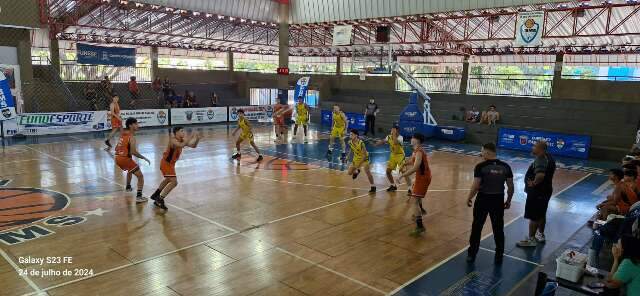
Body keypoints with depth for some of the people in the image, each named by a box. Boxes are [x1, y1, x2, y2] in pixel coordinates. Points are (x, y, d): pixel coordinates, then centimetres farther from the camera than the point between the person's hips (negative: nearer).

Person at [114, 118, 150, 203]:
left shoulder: (123, 134, 12)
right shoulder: (132, 136, -13)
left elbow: (117, 148, 20)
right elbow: (133, 152, -22)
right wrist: (144, 158, -13)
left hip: (118, 158, 9)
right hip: (125, 158, -9)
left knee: (130, 170, 39)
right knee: (140, 176, -3)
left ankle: (128, 187, 54)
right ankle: (139, 197, -13)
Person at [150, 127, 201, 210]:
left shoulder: (182, 140, -1)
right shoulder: (173, 140, -25)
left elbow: (193, 146, 0)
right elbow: (181, 145, -45)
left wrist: (197, 139, -17)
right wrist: (190, 138, -39)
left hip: (171, 163, 10)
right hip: (166, 163, -10)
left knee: (168, 180, 30)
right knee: (174, 182, -18)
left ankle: (155, 195, 48)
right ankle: (159, 200, -13)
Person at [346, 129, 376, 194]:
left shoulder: (361, 143, -32)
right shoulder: (350, 142, -13)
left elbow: (365, 155, -31)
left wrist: (359, 163, -35)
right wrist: (348, 156, -2)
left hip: (364, 158, -6)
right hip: (356, 158, 6)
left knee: (367, 172, -22)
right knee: (349, 172, 6)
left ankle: (373, 187, -10)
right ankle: (356, 172, 42)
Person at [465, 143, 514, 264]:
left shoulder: (481, 166, -14)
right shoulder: (506, 167, -1)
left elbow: (475, 186, -14)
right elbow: (510, 187, 2)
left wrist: (469, 198, 1)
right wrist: (508, 200, 16)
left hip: (483, 199, -3)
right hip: (498, 201, 3)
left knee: (476, 228, 10)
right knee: (498, 229, 14)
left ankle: (472, 254, 19)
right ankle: (499, 256, 23)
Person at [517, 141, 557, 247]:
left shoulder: (540, 159, -24)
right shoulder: (548, 157, 7)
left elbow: (540, 174, -40)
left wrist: (534, 183, -24)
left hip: (537, 192, -10)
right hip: (545, 190, 10)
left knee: (533, 216, 0)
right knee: (541, 214, 22)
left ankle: (531, 239, 9)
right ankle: (541, 235, 36)